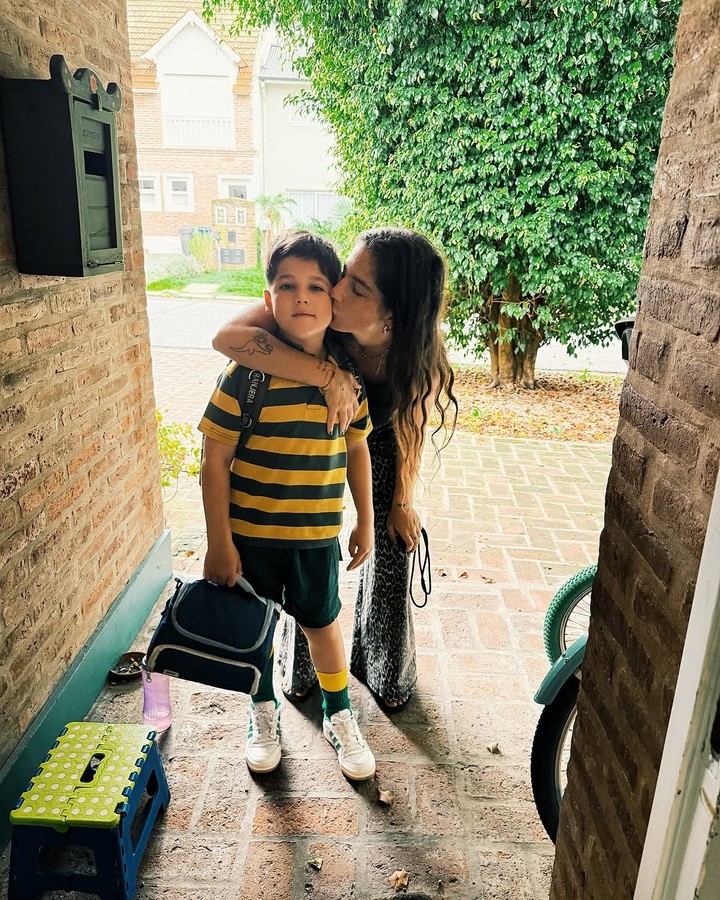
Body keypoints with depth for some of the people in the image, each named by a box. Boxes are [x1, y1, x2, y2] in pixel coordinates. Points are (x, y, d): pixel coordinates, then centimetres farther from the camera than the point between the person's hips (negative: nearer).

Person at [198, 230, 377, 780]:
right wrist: (219, 542, -12)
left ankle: (339, 717, 43)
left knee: (322, 623, 18)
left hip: (317, 534, 2)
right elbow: (215, 459, -13)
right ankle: (264, 713, 45)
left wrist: (366, 522, 9)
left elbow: (357, 448, 6)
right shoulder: (247, 373, -17)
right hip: (250, 533, -1)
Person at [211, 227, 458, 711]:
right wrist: (330, 376, -55)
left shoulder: (419, 357, -34)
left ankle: (387, 671, 36)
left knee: (389, 557, 5)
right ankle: (301, 667, 39)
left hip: (377, 447, 0)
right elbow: (229, 337, -52)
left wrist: (402, 502, -3)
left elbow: (410, 431, -16)